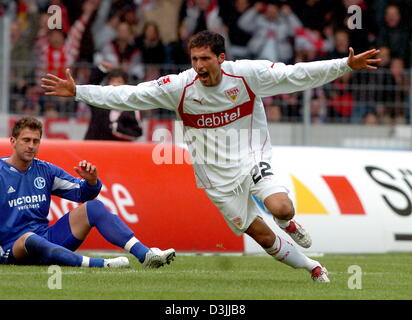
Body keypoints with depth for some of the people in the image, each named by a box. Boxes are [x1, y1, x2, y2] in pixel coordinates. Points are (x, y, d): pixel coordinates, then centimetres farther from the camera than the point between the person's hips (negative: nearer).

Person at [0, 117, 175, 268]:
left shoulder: (45, 170, 10)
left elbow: (81, 193, 12)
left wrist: (91, 181, -10)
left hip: (47, 237, 6)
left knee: (94, 207, -8)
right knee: (32, 239, -41)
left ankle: (145, 254, -23)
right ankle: (100, 264, -54)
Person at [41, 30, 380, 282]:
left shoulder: (248, 74, -13)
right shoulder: (178, 86, -12)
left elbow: (297, 75, -11)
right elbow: (128, 95, -10)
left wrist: (346, 65, -18)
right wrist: (78, 92, -16)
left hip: (251, 159, -1)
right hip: (217, 174, 1)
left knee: (282, 208, -28)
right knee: (262, 237, 1)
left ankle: (289, 224, 11)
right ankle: (313, 268, 24)